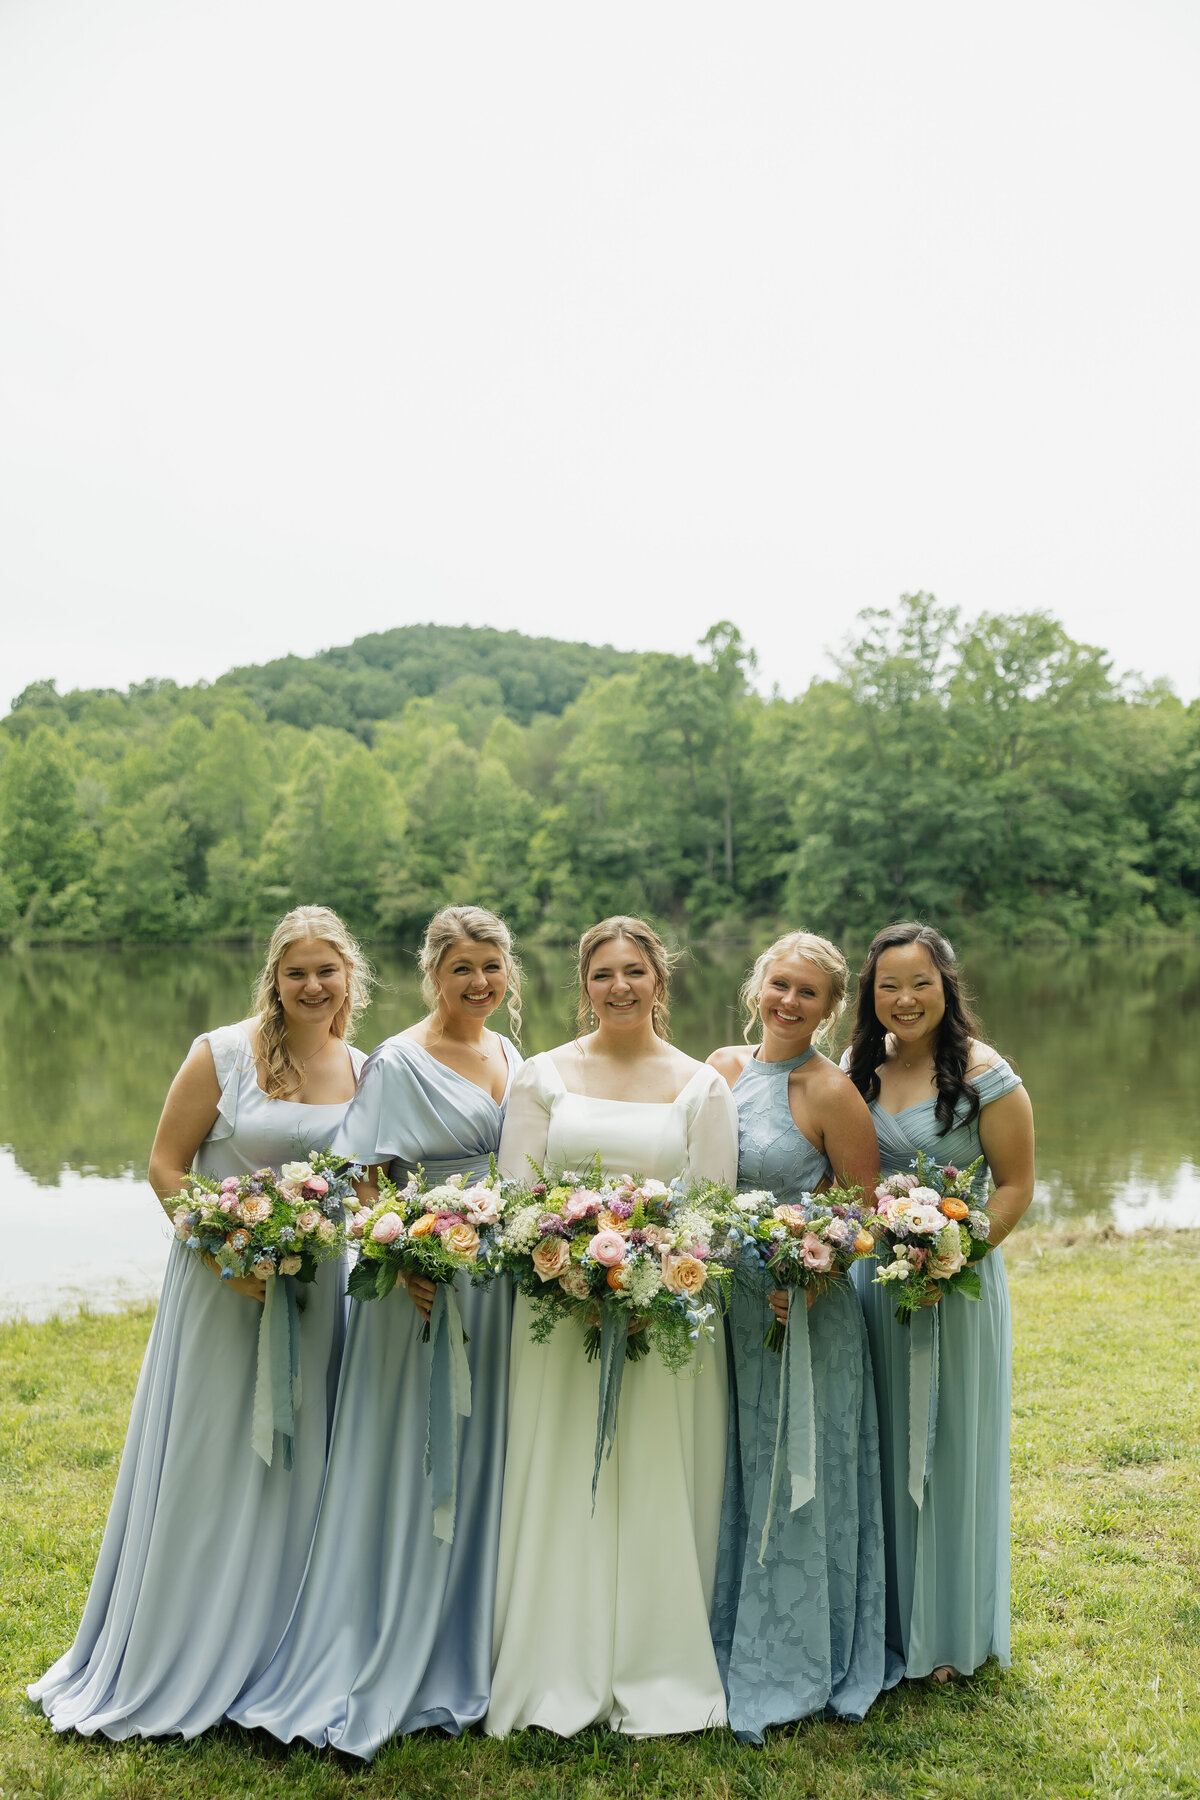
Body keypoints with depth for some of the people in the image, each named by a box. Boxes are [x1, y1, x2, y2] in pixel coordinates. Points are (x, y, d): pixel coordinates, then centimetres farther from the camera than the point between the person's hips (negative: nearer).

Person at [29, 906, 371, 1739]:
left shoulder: (364, 1070, 4)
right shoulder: (224, 1053, -9)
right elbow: (166, 1166, -8)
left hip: (315, 1287, 4)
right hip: (222, 1283, -4)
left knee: (296, 1473, 13)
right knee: (205, 1471, 6)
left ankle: (277, 1661, 31)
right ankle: (181, 1665, 25)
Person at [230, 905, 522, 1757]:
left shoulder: (515, 1059, 10)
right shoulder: (398, 1064, -10)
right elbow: (364, 1181, -14)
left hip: (505, 1282, 7)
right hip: (425, 1285, -6)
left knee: (485, 1459, 15)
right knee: (412, 1463, 2)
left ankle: (467, 1651, 32)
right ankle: (387, 1667, 18)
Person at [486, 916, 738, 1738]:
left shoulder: (702, 1087, 5)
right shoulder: (542, 1077, 6)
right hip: (560, 1308, 0)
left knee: (658, 1491, 4)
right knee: (561, 1488, 4)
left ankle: (657, 1680, 19)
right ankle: (558, 1677, 17)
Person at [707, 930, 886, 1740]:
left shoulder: (831, 1091, -13)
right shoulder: (722, 1066, 3)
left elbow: (867, 1210, -9)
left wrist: (807, 1275, -21)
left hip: (804, 1309, -5)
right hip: (723, 1301, 5)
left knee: (794, 1480, 8)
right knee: (732, 1476, 16)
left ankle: (793, 1666, 27)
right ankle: (729, 1643, 35)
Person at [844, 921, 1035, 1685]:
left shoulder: (985, 1076, -11)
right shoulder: (858, 1068, 4)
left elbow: (1016, 1185, -8)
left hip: (957, 1284, -4)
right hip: (869, 1278, 4)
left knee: (948, 1450, 7)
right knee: (879, 1449, 12)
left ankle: (949, 1634, 26)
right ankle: (884, 1619, 30)